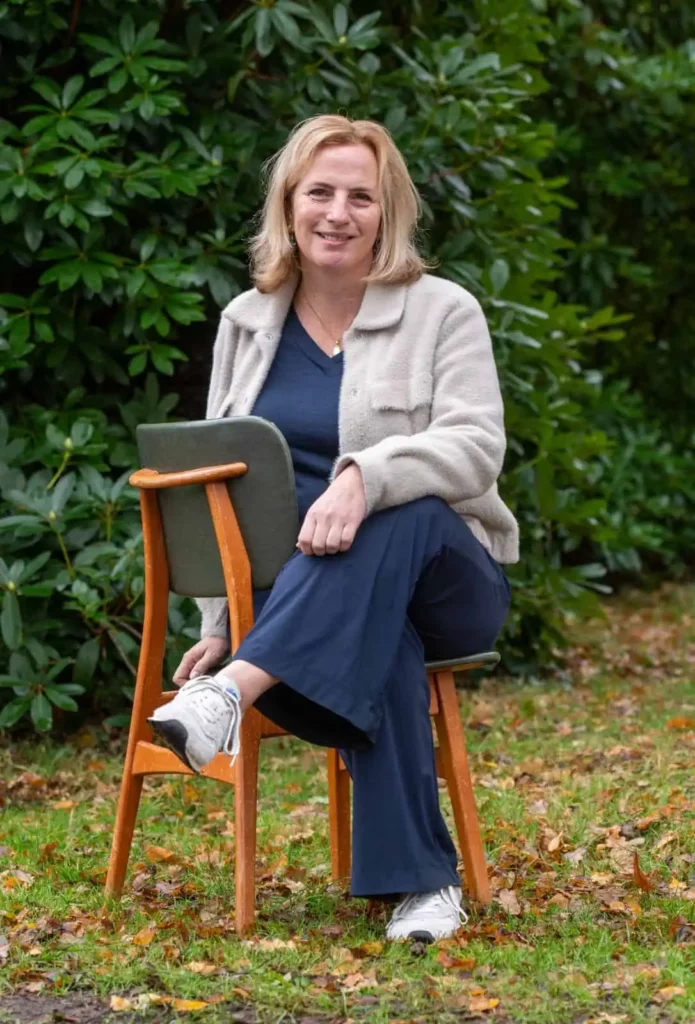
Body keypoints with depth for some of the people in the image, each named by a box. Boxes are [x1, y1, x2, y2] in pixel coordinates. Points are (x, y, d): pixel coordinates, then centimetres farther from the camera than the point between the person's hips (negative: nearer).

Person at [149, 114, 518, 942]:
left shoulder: (442, 312, -1)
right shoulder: (246, 322, 11)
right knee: (375, 643, -37)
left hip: (438, 575, -1)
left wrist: (364, 479, -36)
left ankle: (231, 693, -50)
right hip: (298, 590, 2)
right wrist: (219, 623, 4)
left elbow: (474, 445, -16)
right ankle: (418, 879, -37)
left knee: (395, 517, -39)